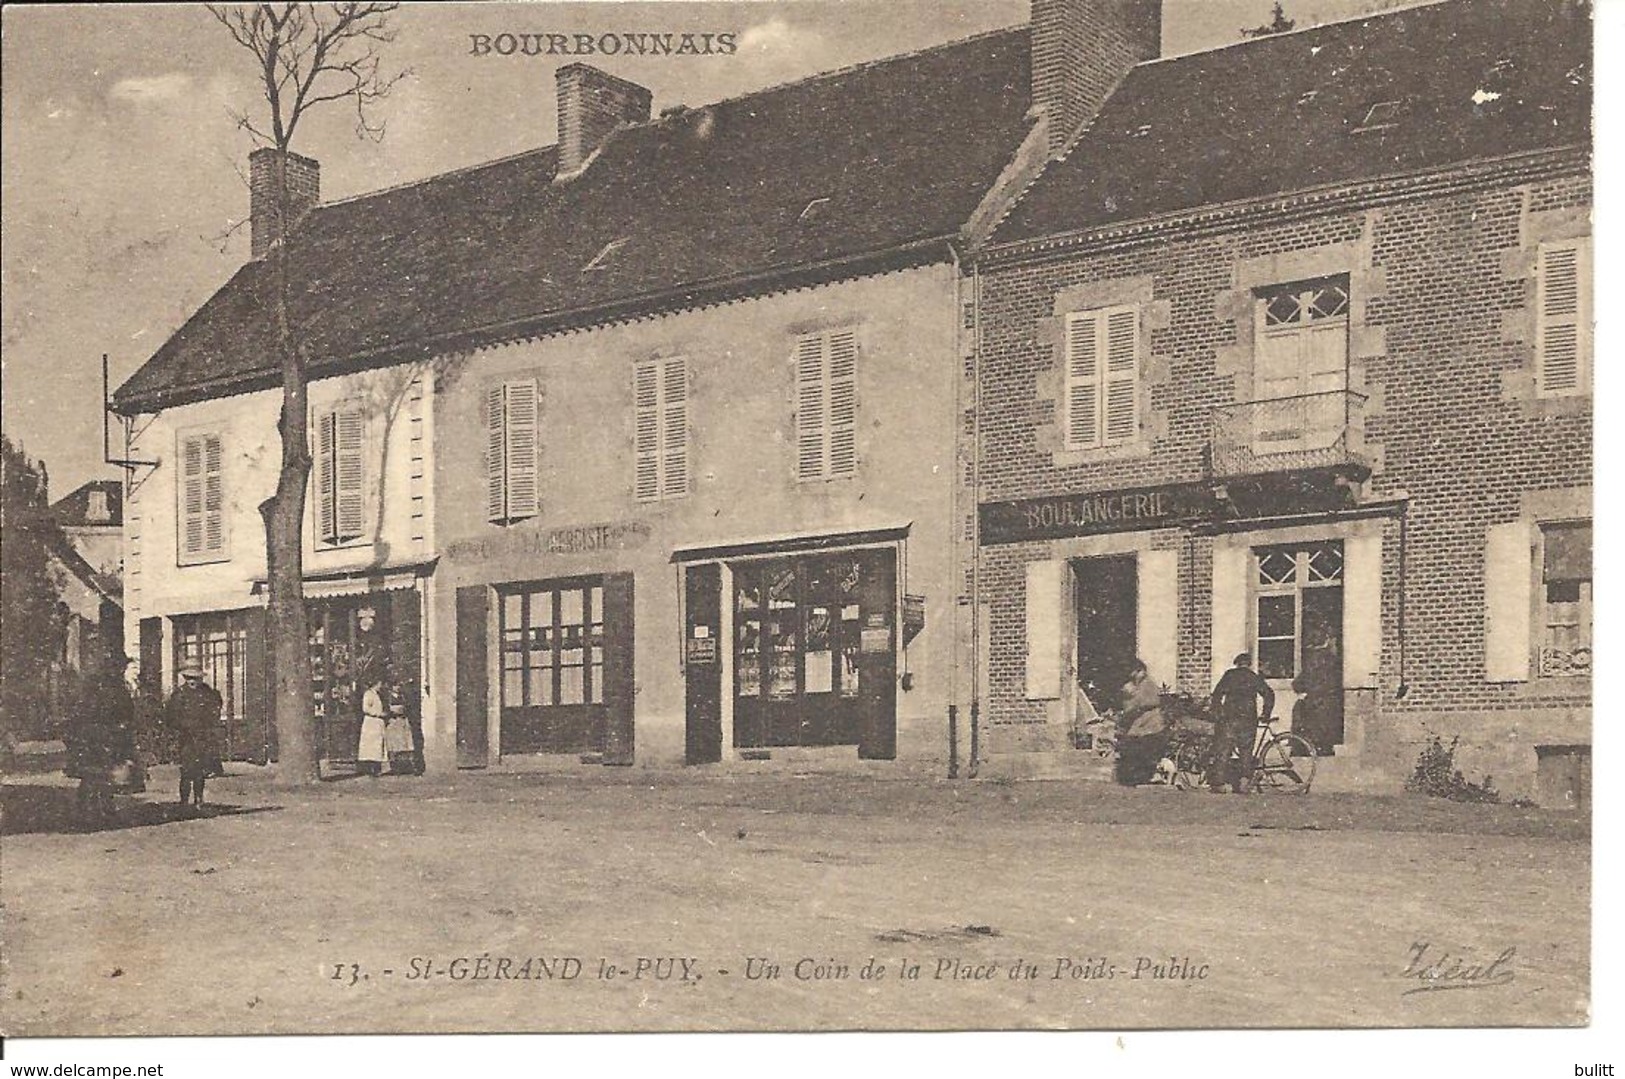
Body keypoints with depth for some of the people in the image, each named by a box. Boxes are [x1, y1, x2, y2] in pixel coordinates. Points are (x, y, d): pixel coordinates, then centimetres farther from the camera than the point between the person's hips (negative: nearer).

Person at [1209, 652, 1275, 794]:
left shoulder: (1229, 675, 10)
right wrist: (1265, 714, 13)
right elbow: (1269, 694, 6)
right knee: (1246, 752, 9)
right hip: (1249, 718, 1)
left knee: (1223, 751, -1)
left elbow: (1217, 694, 4)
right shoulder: (1255, 677, 14)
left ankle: (1218, 783, -7)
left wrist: (1217, 714, 10)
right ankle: (1244, 782, -1)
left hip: (1229, 718, -1)